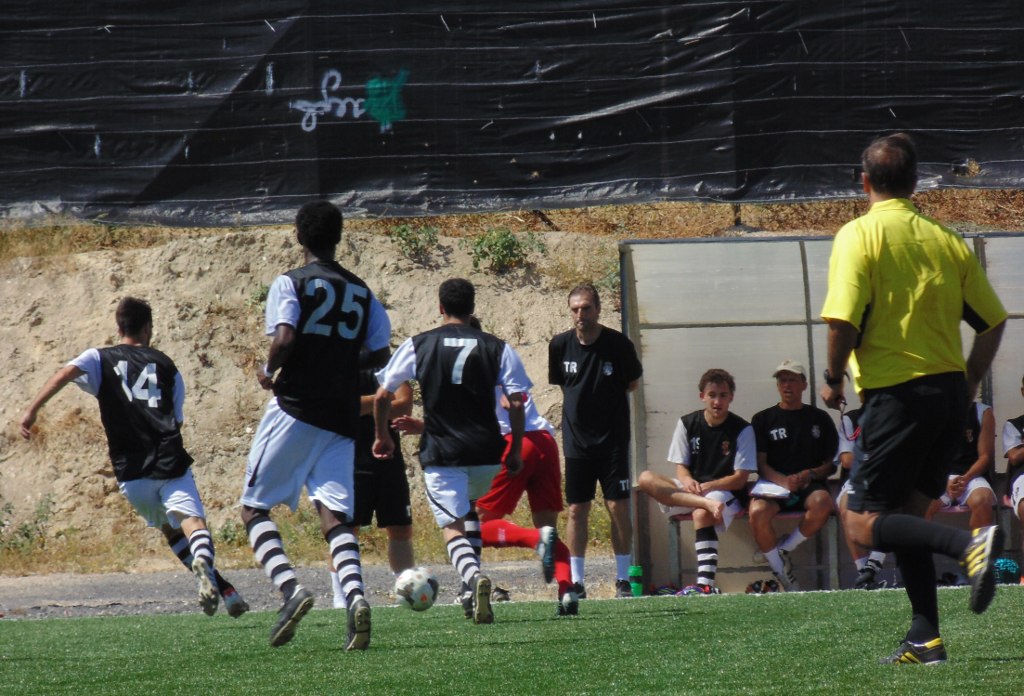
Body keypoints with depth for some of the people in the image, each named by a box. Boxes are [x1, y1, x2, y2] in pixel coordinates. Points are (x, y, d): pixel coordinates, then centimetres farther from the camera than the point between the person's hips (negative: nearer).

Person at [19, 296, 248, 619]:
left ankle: (219, 587, 18)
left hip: (132, 473, 1)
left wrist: (33, 409, -15)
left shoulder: (100, 359, 12)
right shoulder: (165, 365, 15)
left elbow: (66, 374, -9)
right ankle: (203, 559, -50)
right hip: (170, 464, -1)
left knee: (169, 527, 21)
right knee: (192, 519, -16)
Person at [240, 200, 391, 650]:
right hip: (342, 418, 5)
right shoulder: (362, 293, 13)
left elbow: (284, 338, -19)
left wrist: (268, 371, -1)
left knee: (254, 506, 4)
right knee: (335, 514, -1)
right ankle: (355, 594, -27)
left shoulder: (290, 284, -4)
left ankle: (290, 587, -18)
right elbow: (380, 356, 14)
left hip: (295, 410, -4)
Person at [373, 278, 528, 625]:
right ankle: (474, 587, 20)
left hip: (440, 453, -2)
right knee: (470, 514, 29)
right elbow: (516, 403, -2)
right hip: (486, 452, 2)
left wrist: (382, 436, 17)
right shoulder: (497, 348, 3)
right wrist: (515, 451, 8)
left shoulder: (418, 345, 2)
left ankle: (474, 578, -31)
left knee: (453, 527, -3)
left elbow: (382, 395, 2)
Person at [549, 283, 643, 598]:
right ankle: (576, 581, 8)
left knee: (618, 507, -3)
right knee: (576, 510, 2)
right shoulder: (560, 345, -2)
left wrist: (605, 396, 2)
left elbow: (633, 382, 7)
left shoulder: (618, 344, -8)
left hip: (613, 439, -2)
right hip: (576, 439, 2)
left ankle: (623, 578, 6)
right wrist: (582, 399, 6)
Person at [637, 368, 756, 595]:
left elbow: (740, 479, -7)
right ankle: (706, 503, -40)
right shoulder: (687, 424, 7)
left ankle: (706, 583, -47)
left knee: (701, 514, -39)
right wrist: (688, 481, -19)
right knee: (646, 478, -22)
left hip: (726, 493, -4)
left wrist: (707, 487, -22)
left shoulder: (742, 430, -3)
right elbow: (681, 467, 6)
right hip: (690, 489, 4)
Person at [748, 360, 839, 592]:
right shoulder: (764, 420, 13)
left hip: (810, 484, 0)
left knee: (822, 502, -37)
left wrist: (811, 474, -10)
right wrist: (784, 481, -15)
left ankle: (783, 550, -15)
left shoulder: (819, 419, 14)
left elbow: (832, 463, 11)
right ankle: (781, 573, -18)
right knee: (758, 511, -35)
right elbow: (760, 464, 5)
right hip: (773, 483, 0)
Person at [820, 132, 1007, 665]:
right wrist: (967, 386, 23)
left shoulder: (859, 236, -7)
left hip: (896, 394, -6)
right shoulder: (946, 241, 9)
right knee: (906, 517, 15)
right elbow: (992, 321, 11)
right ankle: (925, 639, 6)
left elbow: (843, 320, -18)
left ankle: (969, 544, -25)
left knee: (863, 525, -3)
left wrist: (834, 378, 0)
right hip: (949, 391, 6)